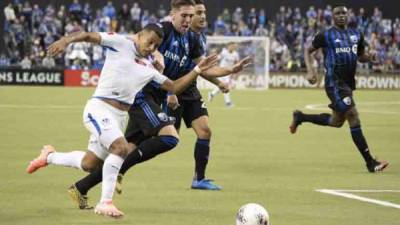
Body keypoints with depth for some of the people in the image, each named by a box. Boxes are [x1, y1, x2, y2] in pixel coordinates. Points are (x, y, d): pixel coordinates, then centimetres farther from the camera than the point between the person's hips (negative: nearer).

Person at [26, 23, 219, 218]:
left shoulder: (150, 68, 14)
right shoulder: (120, 43, -4)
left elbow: (174, 87, 16)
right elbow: (89, 36, -11)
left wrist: (198, 70, 8)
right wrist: (66, 40, -29)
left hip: (119, 117, 8)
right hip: (99, 108, -8)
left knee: (88, 165, 12)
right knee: (121, 148, -27)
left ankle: (49, 156, 39)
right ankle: (105, 202, -22)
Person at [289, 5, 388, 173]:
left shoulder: (357, 35, 13)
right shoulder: (326, 35, -2)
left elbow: (361, 56, 23)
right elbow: (308, 51, 7)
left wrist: (369, 57, -1)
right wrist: (310, 70, -9)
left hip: (349, 83, 8)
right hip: (335, 82, -8)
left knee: (336, 121, 19)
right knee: (354, 118, -15)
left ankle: (300, 117, 39)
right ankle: (370, 163, -14)